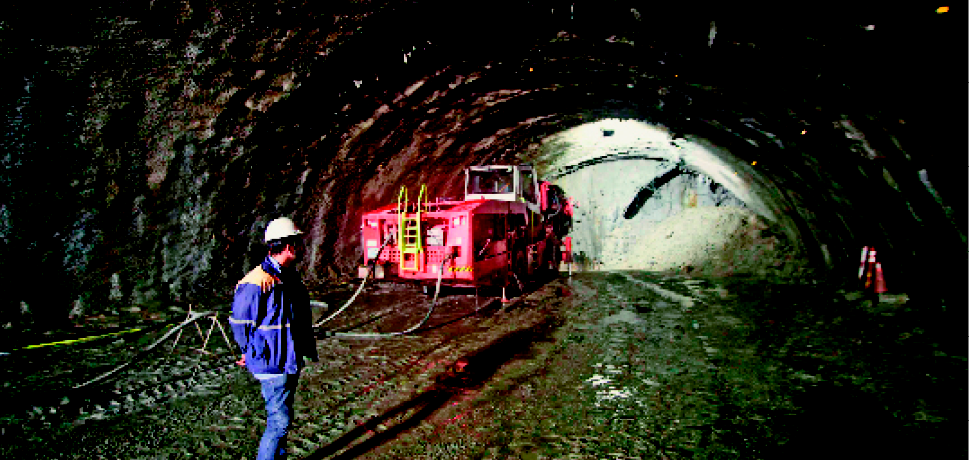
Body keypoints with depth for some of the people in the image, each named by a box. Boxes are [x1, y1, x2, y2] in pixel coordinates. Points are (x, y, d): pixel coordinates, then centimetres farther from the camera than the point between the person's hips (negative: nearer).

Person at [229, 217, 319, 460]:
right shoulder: (258, 282, -20)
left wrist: (309, 347, 18)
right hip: (273, 365, -9)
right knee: (279, 421, -4)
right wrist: (254, 354, -8)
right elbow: (240, 322, -14)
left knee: (282, 418, 20)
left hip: (291, 362, 9)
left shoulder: (290, 276, 10)